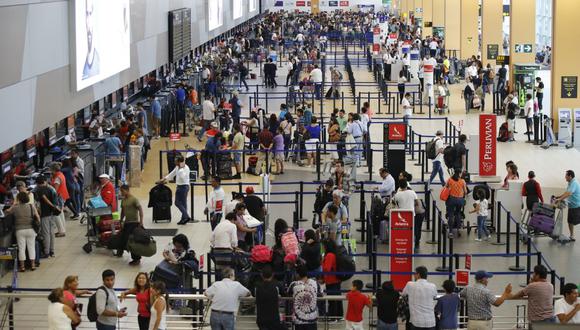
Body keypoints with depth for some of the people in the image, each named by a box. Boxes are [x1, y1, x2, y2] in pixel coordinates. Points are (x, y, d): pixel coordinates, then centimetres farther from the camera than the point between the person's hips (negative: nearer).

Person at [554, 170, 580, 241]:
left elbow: (569, 194, -31)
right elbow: (566, 193, 23)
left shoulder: (574, 183, -19)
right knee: (570, 221, 14)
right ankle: (571, 236, 23)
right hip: (571, 206, 10)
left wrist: (560, 199, -35)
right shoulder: (570, 183, 13)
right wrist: (558, 197, 12)